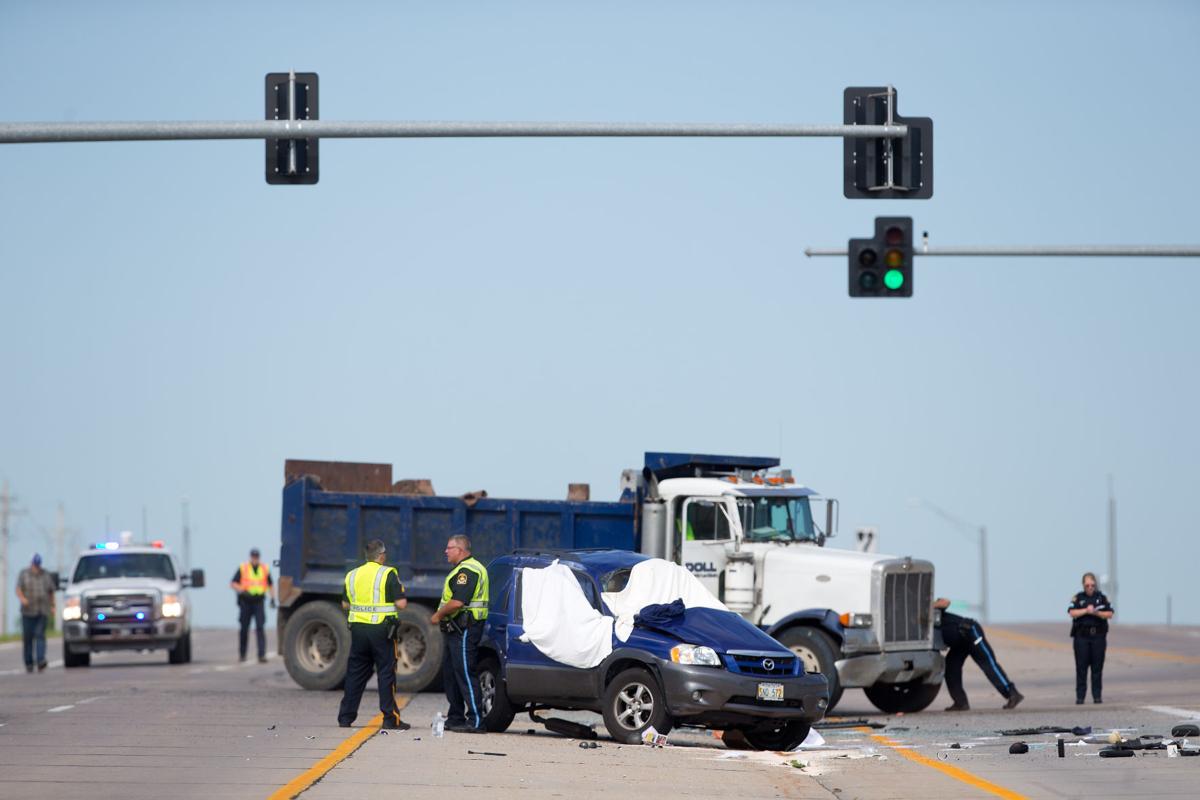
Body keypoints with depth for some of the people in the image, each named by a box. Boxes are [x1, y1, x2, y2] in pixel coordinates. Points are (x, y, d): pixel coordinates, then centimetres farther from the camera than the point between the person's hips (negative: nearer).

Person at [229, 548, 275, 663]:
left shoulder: (265, 569, 7)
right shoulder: (243, 569, 0)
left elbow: (271, 584, 19)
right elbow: (232, 584, -2)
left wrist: (273, 598, 7)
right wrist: (242, 591, -19)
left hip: (258, 602, 0)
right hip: (245, 602, 0)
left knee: (260, 628, -11)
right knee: (244, 629, 7)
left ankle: (262, 655, -15)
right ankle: (242, 654, 22)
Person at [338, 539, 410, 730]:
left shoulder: (352, 575, 8)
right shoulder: (388, 574, -9)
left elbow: (345, 604, 15)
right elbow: (401, 604, -13)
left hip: (358, 628, 5)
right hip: (381, 630, -5)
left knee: (355, 673, 12)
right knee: (386, 673, 0)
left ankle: (346, 716, 13)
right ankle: (390, 719, 0)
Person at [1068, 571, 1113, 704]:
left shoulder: (1102, 597, 10)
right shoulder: (1078, 598, 8)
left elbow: (1109, 614, 3)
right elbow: (1072, 613, -6)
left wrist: (1097, 613, -12)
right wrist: (1086, 610, -14)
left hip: (1098, 635, 1)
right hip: (1081, 636, -1)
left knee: (1097, 667, 0)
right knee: (1081, 667, -3)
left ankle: (1097, 696, 4)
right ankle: (1080, 697, -1)